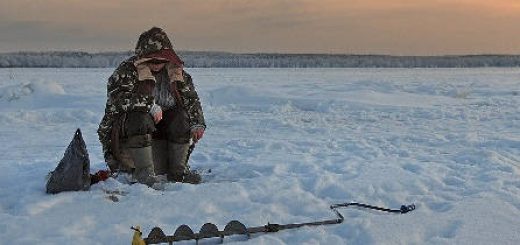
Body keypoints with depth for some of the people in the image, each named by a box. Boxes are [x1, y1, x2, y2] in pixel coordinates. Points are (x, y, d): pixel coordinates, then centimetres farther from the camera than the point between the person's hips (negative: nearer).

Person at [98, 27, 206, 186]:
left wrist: (197, 124, -7)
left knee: (181, 117, -21)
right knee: (140, 117, -35)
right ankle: (143, 171, -30)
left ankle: (178, 170, -15)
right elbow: (117, 97, -25)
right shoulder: (127, 71, -8)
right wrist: (150, 105, -33)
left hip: (161, 128, 4)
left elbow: (191, 99, 9)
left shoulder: (176, 72, 8)